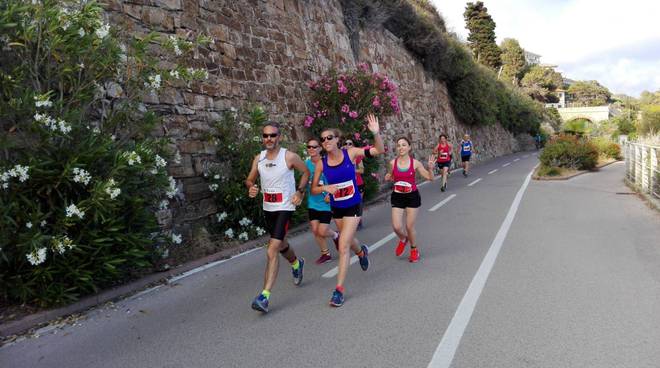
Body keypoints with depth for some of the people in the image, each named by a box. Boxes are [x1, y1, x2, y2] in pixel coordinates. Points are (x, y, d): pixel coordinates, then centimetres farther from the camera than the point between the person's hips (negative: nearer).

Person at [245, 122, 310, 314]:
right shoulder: (258, 158, 2)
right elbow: (249, 180, 11)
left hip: (285, 207, -6)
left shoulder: (289, 157, -11)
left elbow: (306, 172, 4)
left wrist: (300, 191, -8)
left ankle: (264, 296, -14)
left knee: (272, 251, -16)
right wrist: (251, 188, -12)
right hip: (267, 208, 6)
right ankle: (296, 264, 57)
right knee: (280, 244, 25)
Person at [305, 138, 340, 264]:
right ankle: (325, 254, 26)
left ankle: (335, 235, 28)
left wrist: (330, 194, -20)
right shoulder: (306, 163, 1)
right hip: (312, 203, 5)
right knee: (315, 230, 5)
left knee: (322, 231, -7)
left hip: (325, 203, -5)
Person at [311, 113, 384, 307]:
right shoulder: (321, 164, -8)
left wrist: (376, 133, -27)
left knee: (343, 247, -10)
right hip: (336, 208, 4)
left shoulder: (350, 153, -12)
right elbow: (313, 189, -2)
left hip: (353, 206, -3)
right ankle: (362, 252, 62)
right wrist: (325, 188, -23)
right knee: (348, 240, 24)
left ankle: (339, 289, 0)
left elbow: (379, 150, -10)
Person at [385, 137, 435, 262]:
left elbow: (430, 178, -3)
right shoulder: (393, 163, -5)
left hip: (412, 196, -1)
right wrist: (388, 178, -8)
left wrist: (430, 168, -22)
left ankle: (414, 250, 30)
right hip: (397, 197, 2)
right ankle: (403, 239, 30)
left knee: (410, 227, 3)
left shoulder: (415, 163, -9)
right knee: (396, 227, -7)